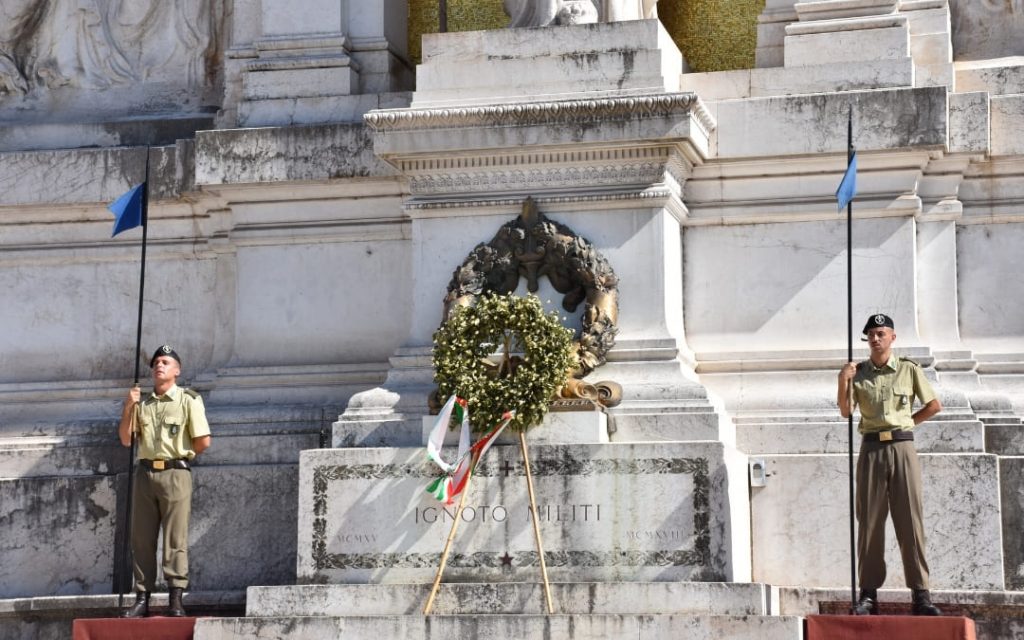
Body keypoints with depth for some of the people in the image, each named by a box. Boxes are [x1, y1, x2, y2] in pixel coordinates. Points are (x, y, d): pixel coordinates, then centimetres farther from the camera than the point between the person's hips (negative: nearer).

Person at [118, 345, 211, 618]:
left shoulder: (189, 400, 2)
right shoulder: (142, 404, 16)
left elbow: (203, 441, -2)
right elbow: (126, 439, 10)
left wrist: (180, 454, 7)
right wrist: (128, 408, -1)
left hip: (175, 473, -5)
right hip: (145, 472, 5)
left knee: (175, 538, -6)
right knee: (141, 538, 3)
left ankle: (176, 599, -7)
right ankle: (142, 598, 6)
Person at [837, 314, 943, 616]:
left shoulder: (909, 369, 5)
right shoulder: (858, 372, 8)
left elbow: (934, 405, 12)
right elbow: (846, 411, -1)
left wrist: (907, 421, 7)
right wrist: (843, 382, -14)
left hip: (902, 447, -1)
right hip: (872, 448, 1)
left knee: (910, 520, -3)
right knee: (870, 521, 0)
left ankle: (921, 594, -3)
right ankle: (868, 594, 3)